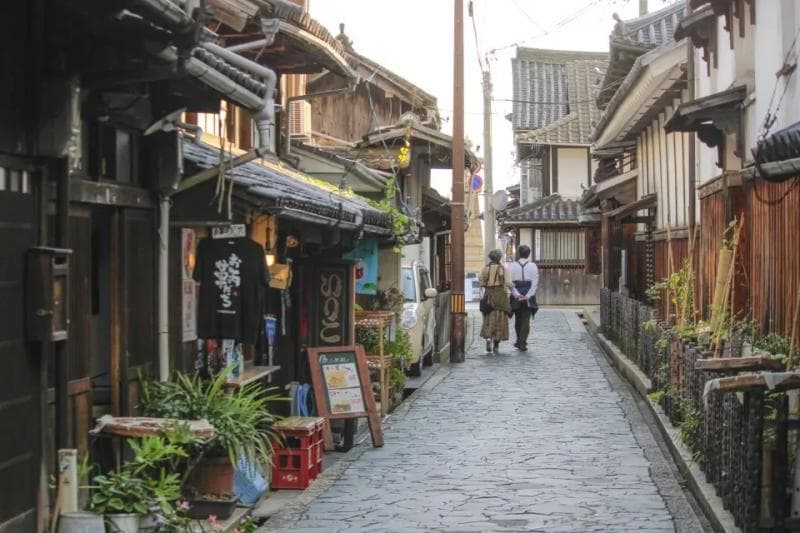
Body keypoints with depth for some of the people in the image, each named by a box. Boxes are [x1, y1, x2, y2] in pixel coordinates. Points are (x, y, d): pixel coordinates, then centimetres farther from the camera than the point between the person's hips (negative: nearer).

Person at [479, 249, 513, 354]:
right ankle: (496, 346, 2)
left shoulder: (485, 268, 3)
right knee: (499, 319, 3)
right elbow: (507, 283, -8)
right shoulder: (502, 268, -5)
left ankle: (488, 337, -11)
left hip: (488, 295, 2)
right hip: (500, 295, -2)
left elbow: (482, 283, -1)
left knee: (489, 319, 13)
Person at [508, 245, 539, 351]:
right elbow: (535, 283, -8)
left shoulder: (512, 266, 0)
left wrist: (517, 295, -11)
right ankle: (522, 344, -8)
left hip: (516, 297, 1)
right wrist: (527, 296, -10)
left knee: (518, 319, 16)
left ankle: (520, 341, 28)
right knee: (526, 320, 0)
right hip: (528, 296, -1)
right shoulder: (533, 266, -2)